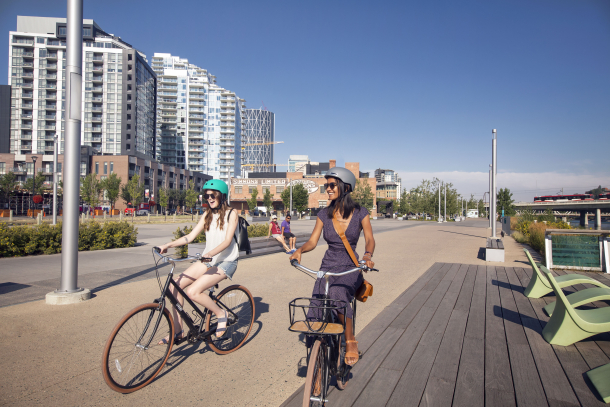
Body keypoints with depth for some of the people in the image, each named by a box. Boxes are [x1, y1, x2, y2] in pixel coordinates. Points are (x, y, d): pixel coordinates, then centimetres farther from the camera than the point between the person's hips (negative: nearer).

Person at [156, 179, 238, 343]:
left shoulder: (231, 214, -6)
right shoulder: (207, 215, 12)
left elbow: (227, 240, -18)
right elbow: (190, 236, 5)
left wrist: (210, 253, -35)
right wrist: (168, 245, -9)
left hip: (226, 261, -7)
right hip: (208, 260, 7)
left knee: (193, 291, -25)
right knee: (175, 285, -9)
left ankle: (221, 313, -1)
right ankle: (177, 331, 4)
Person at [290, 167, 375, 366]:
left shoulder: (360, 213, -4)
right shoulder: (324, 214, 2)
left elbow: (370, 239, -10)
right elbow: (313, 241, 0)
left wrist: (367, 255, -32)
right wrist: (300, 250, -22)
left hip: (351, 269, -3)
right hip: (328, 267, 3)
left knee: (337, 292, -36)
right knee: (315, 317, -11)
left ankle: (351, 342, -14)